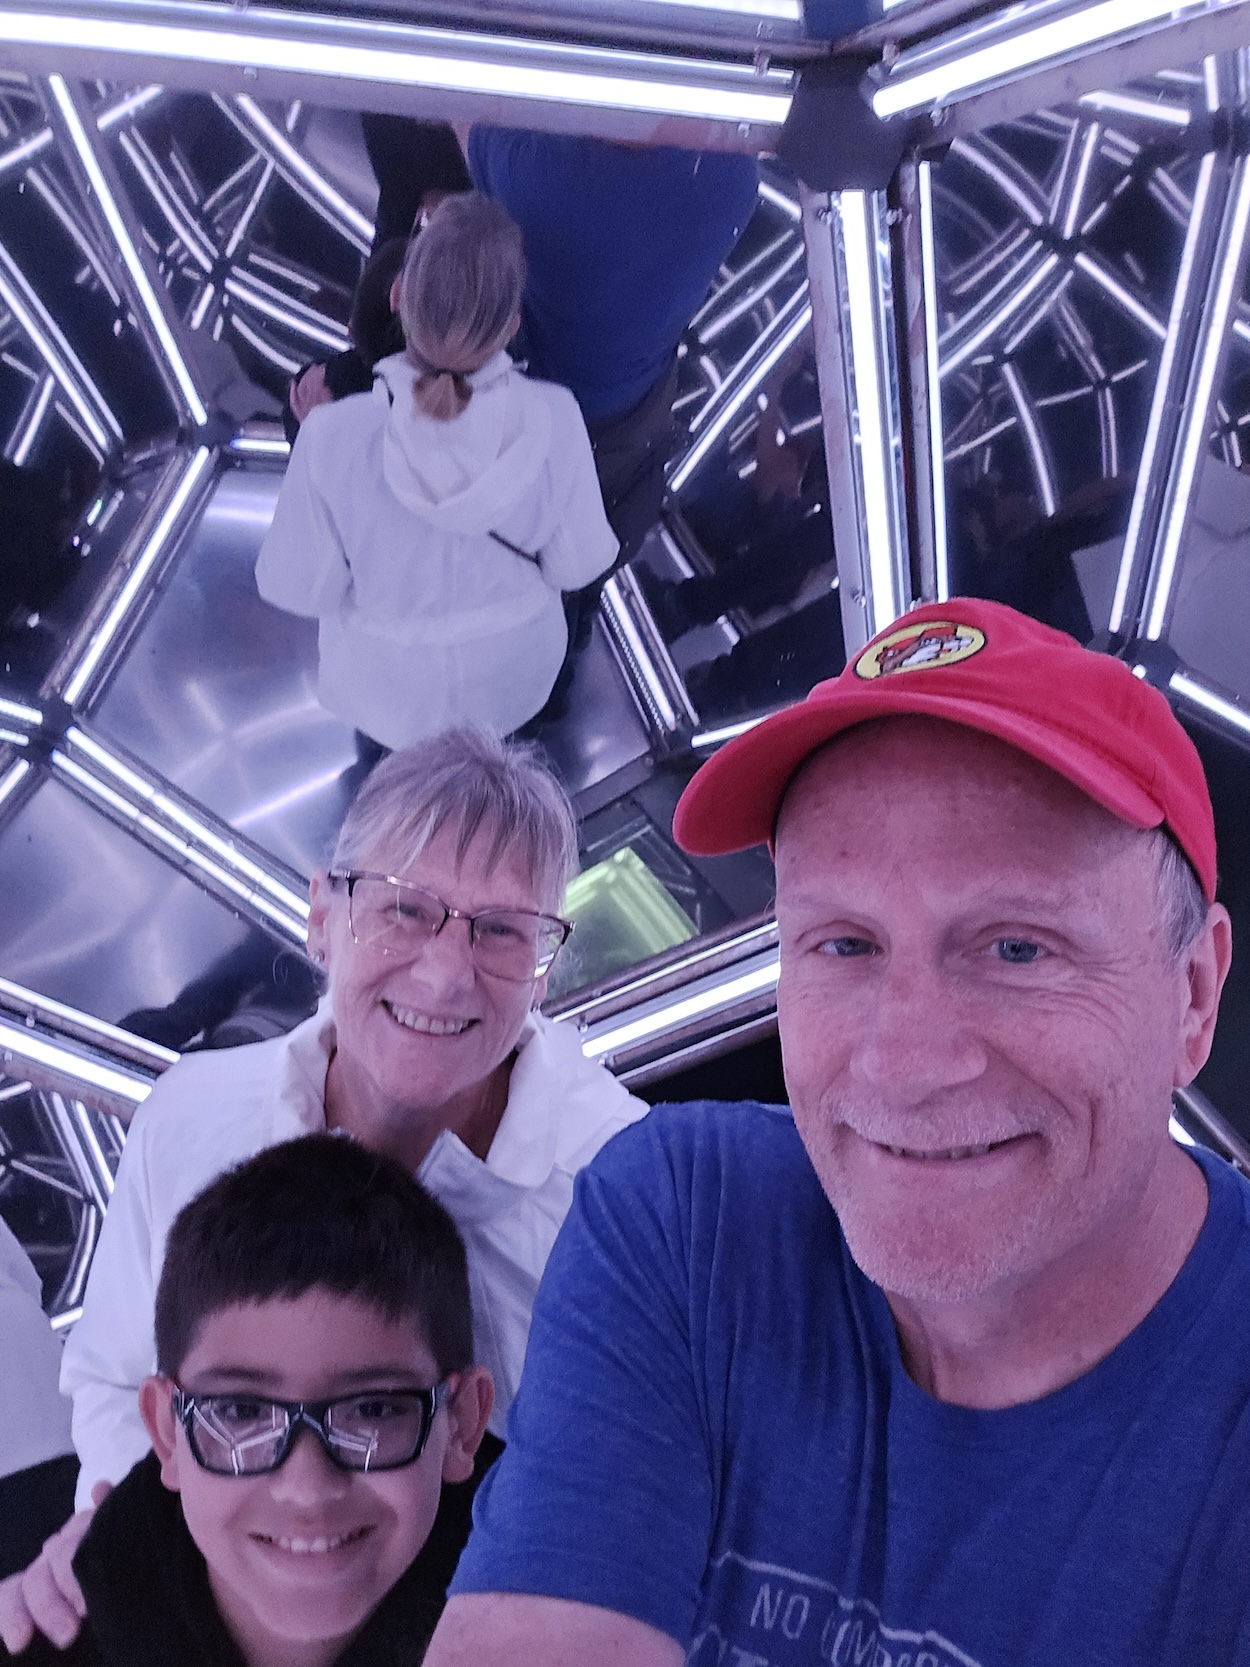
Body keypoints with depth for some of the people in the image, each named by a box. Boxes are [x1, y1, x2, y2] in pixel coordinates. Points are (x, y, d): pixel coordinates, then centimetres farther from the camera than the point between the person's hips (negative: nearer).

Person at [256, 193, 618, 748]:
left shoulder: (336, 436, -35)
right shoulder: (553, 420, -31)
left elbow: (299, 589, -19)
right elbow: (577, 565, -16)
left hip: (388, 688, -1)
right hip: (515, 675, 1)